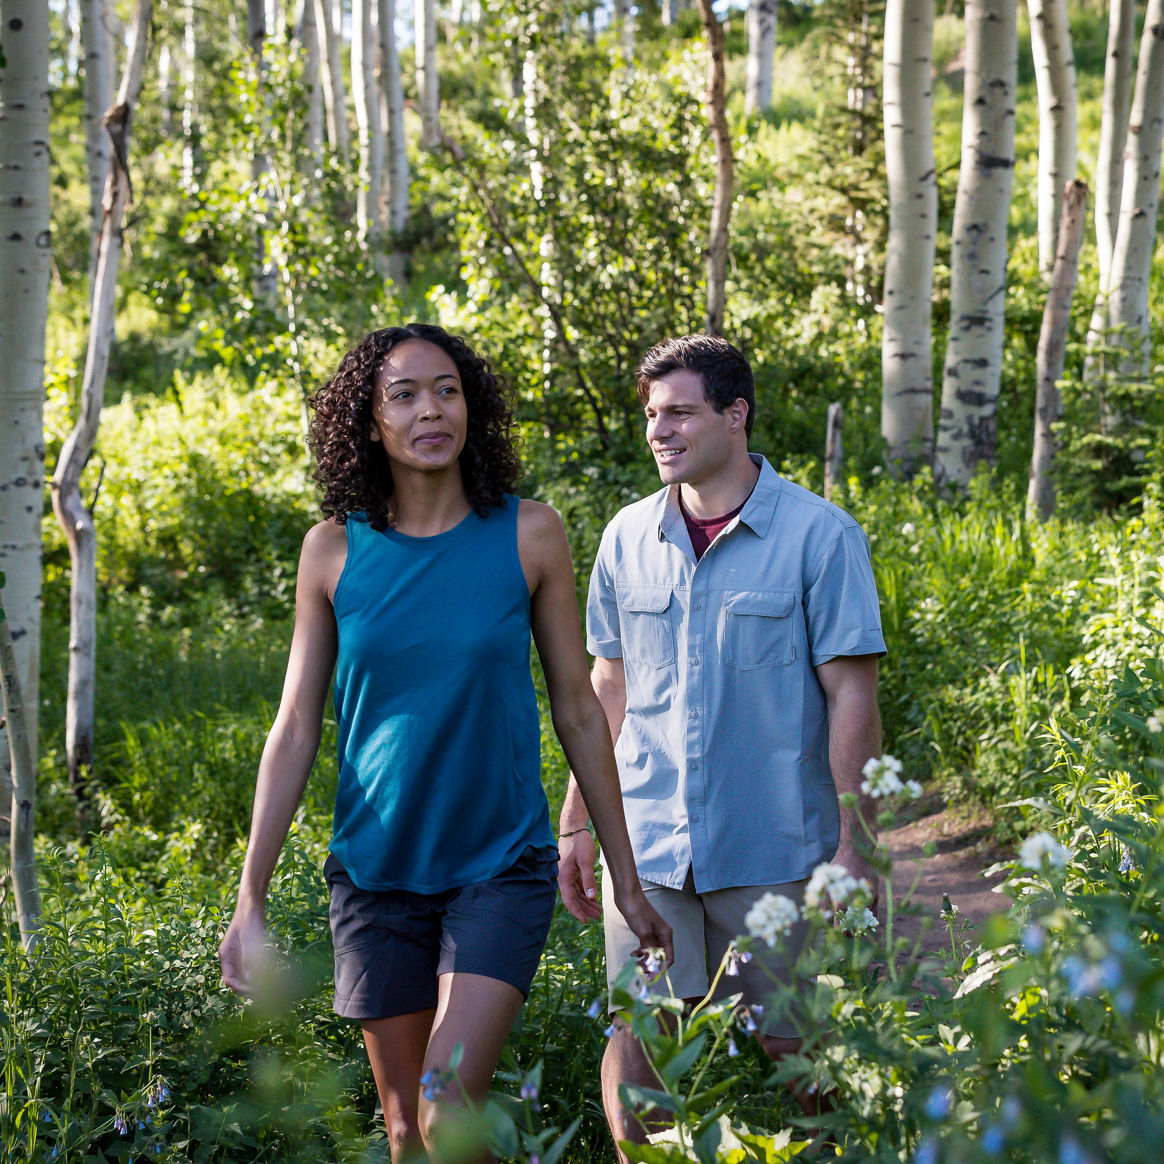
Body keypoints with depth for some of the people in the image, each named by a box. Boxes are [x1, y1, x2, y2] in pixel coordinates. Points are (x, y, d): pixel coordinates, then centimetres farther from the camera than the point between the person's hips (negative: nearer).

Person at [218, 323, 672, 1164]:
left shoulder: (528, 535, -4)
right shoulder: (334, 550, -1)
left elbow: (578, 712, 2)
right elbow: (295, 730, 3)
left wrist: (627, 881, 4)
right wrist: (251, 902, 0)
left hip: (501, 868, -2)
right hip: (376, 873, 2)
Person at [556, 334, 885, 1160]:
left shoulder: (820, 535, -6)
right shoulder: (628, 538, 6)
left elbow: (851, 695, -6)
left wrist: (854, 846, -9)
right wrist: (578, 823, 13)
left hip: (773, 850, -3)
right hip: (646, 843, 3)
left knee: (780, 1048, 7)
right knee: (636, 1039, -1)